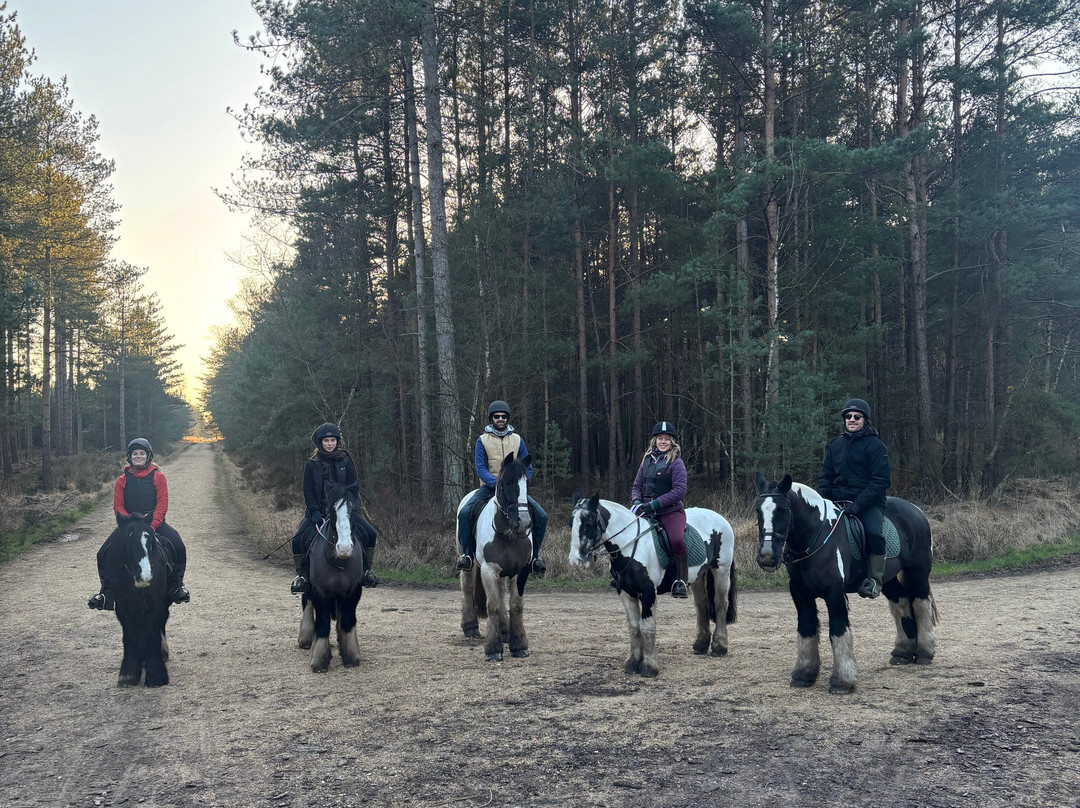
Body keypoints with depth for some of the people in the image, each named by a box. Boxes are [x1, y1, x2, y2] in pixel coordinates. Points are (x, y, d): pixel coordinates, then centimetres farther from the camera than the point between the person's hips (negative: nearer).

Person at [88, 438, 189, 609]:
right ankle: (106, 590, 7)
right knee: (103, 553, -15)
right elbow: (118, 506, 3)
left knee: (178, 546, -25)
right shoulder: (122, 480, 7)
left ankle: (177, 584, -4)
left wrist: (152, 526, -19)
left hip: (154, 522, -2)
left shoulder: (158, 477, 3)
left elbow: (162, 505, -4)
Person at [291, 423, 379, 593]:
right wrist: (315, 512, -14)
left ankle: (366, 569, 5)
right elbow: (308, 491, -2)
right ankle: (302, 575, 3)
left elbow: (352, 487, 1)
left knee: (369, 533, -14)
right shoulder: (312, 464, 1)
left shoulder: (346, 460, 2)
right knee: (298, 540, -17)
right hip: (318, 510, 0)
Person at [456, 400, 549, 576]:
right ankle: (467, 554, -9)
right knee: (465, 513, -26)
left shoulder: (517, 440, 8)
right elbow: (480, 468, -7)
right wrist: (496, 483, -24)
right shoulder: (482, 441, 2)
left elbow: (527, 468, 9)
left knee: (541, 516, -15)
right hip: (489, 487, -2)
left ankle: (534, 555, 3)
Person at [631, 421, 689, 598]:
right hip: (646, 511, 6)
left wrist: (655, 504, -20)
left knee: (677, 540, -31)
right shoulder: (647, 460, 13)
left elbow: (679, 490, -14)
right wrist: (637, 501, -4)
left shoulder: (676, 462, -5)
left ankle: (681, 580, -17)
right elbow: (637, 485, 18)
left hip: (671, 511, -6)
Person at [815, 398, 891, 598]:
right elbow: (825, 477, 15)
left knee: (874, 532, -32)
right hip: (837, 502, 5)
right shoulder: (835, 446, 14)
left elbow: (880, 481, -10)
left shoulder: (875, 446, -2)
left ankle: (874, 579, -17)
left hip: (868, 504, -5)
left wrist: (858, 505, -21)